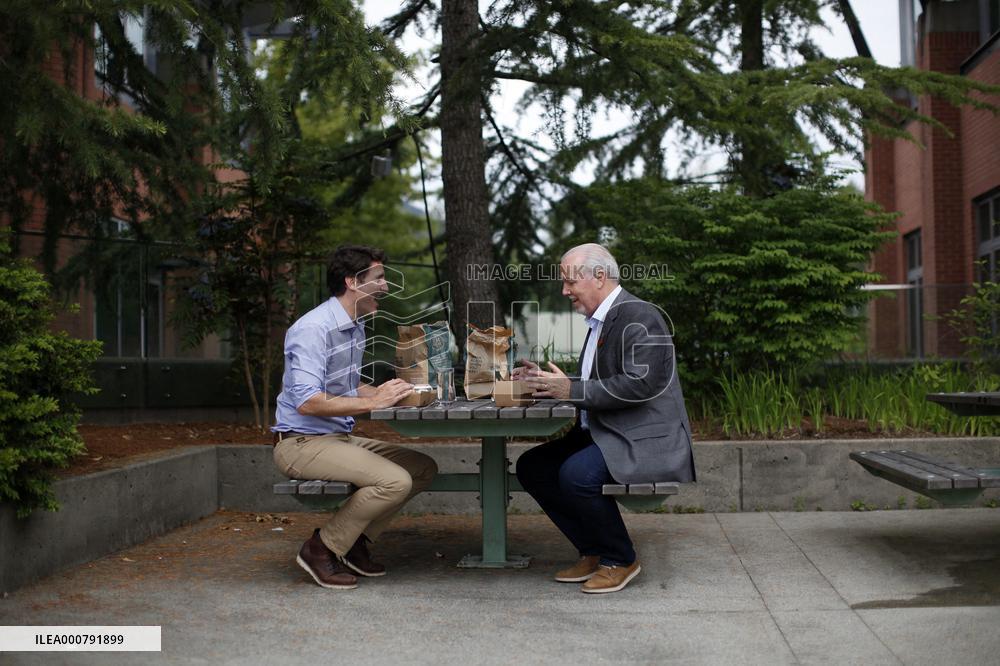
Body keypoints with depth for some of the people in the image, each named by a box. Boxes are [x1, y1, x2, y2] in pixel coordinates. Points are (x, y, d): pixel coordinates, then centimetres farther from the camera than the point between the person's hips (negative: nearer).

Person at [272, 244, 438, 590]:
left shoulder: (356, 327, 13)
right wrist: (373, 402, -23)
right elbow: (306, 402, -27)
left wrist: (386, 393, 6)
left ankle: (354, 542, 9)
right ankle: (321, 549, -8)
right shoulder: (313, 328, -18)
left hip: (340, 438, 10)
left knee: (423, 468, 4)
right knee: (395, 480, -26)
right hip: (301, 443, -10)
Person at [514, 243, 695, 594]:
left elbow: (638, 384, -24)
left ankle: (620, 560, -6)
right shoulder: (601, 320, 16)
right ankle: (593, 551, 7)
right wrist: (547, 382, 4)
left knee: (577, 473, -30)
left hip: (646, 441, -10)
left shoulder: (639, 316, -14)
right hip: (604, 434, 10)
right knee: (531, 466, -1)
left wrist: (572, 389, -20)